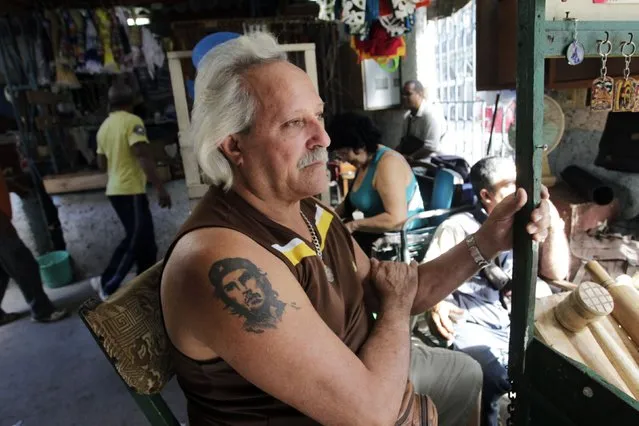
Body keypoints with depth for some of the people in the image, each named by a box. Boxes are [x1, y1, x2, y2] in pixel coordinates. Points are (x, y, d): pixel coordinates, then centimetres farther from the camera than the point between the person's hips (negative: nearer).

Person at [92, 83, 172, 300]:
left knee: (137, 239, 16)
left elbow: (102, 164, 18)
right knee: (137, 242, 1)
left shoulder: (104, 127, 13)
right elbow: (144, 157, -22)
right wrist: (160, 188, -24)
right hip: (131, 190, -9)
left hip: (115, 190, 9)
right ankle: (109, 285, 9)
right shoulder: (132, 121, -11)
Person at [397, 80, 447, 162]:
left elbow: (431, 147, -20)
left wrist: (409, 158, -14)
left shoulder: (431, 114, -15)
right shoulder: (407, 116, 10)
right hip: (407, 162, 7)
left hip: (424, 165, -7)